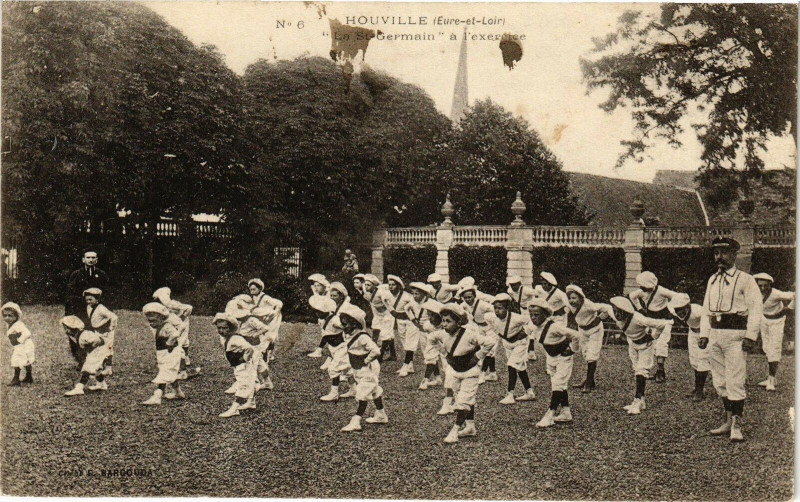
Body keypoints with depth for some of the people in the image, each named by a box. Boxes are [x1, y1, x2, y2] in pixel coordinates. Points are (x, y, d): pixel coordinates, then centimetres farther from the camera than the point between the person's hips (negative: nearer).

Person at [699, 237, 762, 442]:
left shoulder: (745, 279, -2)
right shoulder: (712, 280, 17)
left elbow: (756, 308, -7)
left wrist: (750, 336, -15)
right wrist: (704, 333, 10)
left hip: (735, 334, -7)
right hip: (715, 333, 7)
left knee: (735, 381, -8)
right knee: (720, 381, 10)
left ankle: (737, 425, -2)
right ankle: (729, 421, 19)